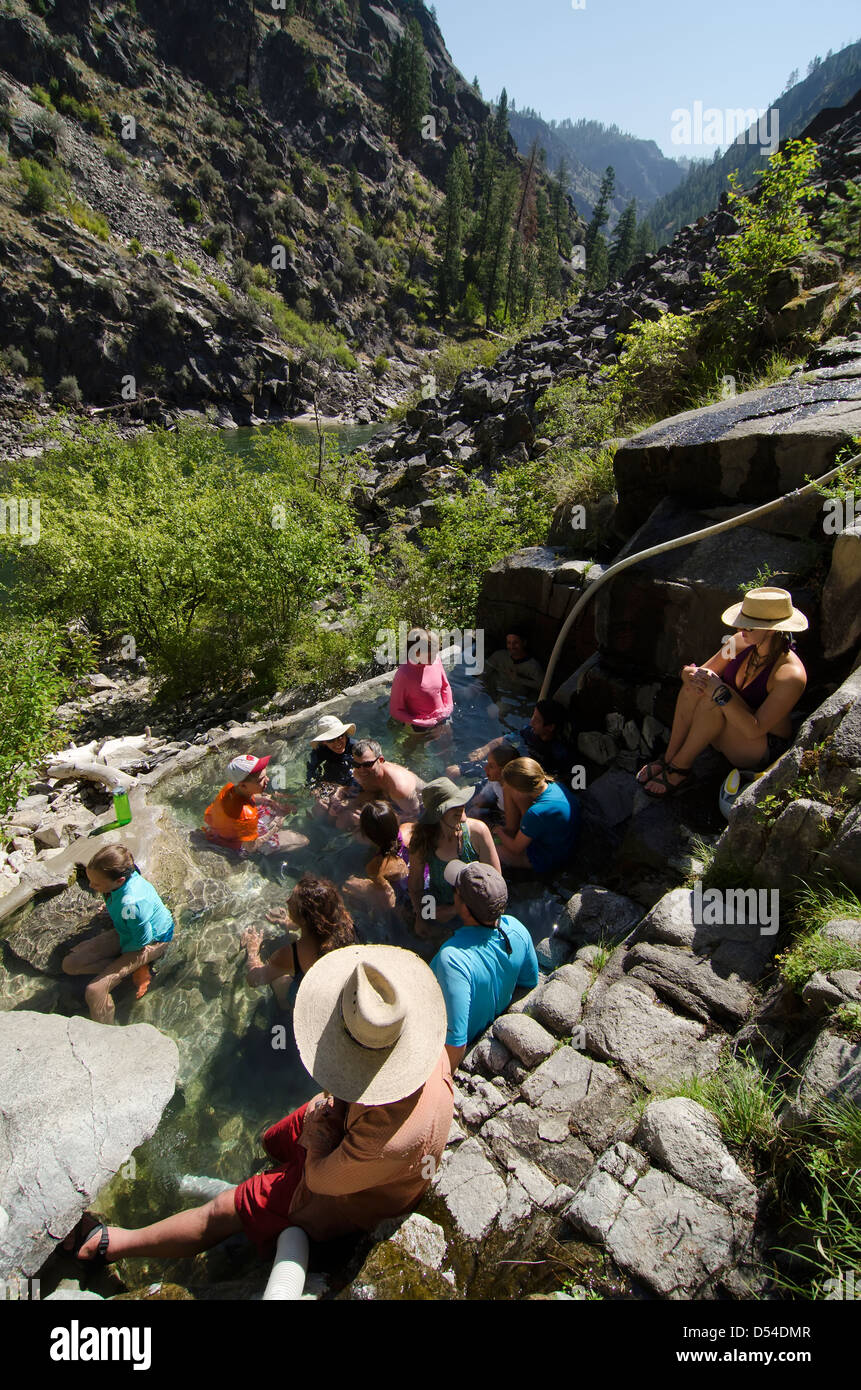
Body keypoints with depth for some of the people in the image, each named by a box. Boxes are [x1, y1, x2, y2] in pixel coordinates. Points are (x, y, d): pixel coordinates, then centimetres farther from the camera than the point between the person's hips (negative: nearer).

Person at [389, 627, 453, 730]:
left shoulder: (435, 660, -11)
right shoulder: (403, 675, -26)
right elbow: (395, 710, -17)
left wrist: (448, 708, -4)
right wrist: (425, 724, -19)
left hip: (444, 719, 5)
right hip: (422, 729, -5)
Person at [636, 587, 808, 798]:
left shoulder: (791, 675, -26)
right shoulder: (741, 643, -8)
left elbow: (755, 730, -29)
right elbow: (702, 672, -2)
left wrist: (720, 692, -36)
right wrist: (690, 673, -27)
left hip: (764, 751, -6)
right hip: (726, 738, 6)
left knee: (713, 700, -32)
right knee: (696, 685, -22)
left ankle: (680, 769, -17)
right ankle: (669, 758, -17)